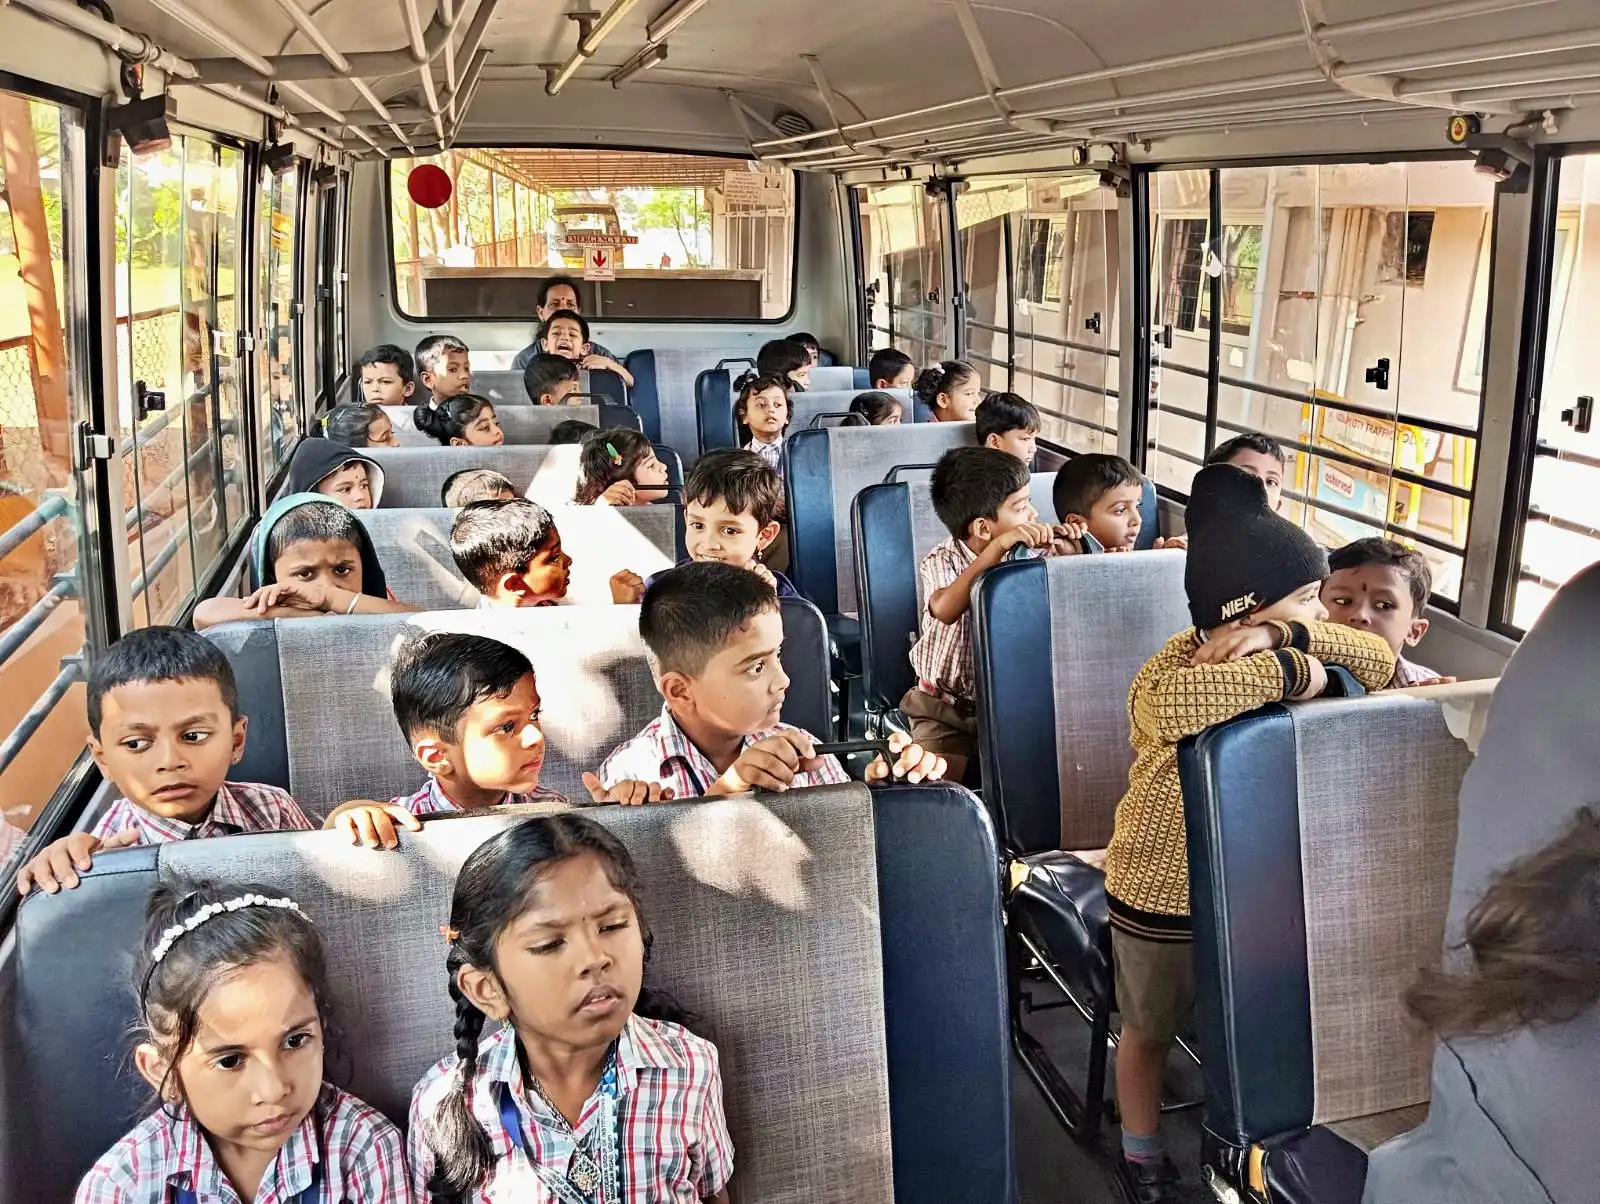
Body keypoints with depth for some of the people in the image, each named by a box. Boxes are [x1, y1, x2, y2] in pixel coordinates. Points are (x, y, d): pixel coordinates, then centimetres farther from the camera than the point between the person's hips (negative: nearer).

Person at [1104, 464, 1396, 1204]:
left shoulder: (1278, 655, -6)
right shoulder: (1169, 672, -27)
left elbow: (1382, 664, -12)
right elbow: (1173, 703, -51)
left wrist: (1290, 634, -28)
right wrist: (1291, 670, -40)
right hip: (1160, 899, -5)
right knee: (1149, 1031, 17)